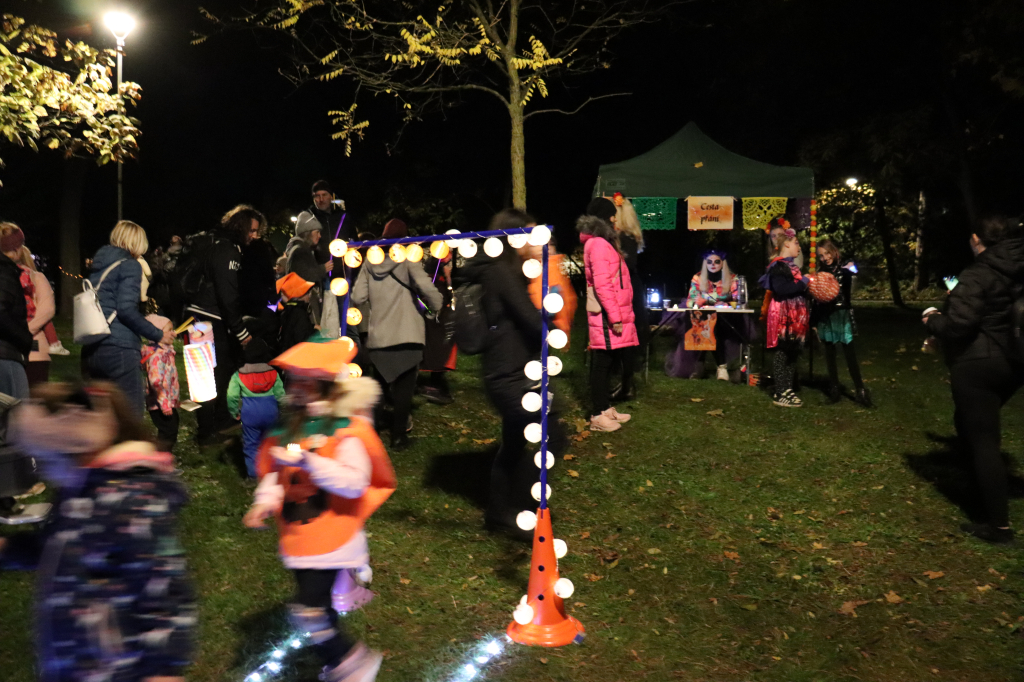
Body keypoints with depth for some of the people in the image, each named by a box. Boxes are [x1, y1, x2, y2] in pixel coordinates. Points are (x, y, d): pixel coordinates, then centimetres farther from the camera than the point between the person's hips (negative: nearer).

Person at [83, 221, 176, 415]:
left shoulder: (98, 266, 20)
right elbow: (126, 309, -14)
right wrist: (158, 335, -7)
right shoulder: (130, 265, -3)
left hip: (92, 349, 8)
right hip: (119, 348, -8)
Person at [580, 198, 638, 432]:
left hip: (615, 314, 10)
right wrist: (615, 318, -21)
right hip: (606, 316, -10)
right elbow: (602, 285, -20)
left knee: (605, 362, 13)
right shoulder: (598, 244, -13)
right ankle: (598, 416, 0)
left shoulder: (604, 242, 19)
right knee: (602, 363, -5)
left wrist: (619, 315, 16)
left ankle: (605, 409, 21)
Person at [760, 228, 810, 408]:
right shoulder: (778, 266, -12)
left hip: (795, 316, 10)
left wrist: (807, 283, 13)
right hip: (783, 315, -10)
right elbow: (781, 289, -25)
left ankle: (787, 389, 19)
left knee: (793, 353, 12)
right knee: (782, 353, -6)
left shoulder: (790, 265, 18)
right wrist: (803, 282, -19)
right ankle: (780, 393, -2)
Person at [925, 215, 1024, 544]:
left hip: (977, 365, -8)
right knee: (970, 423, 26)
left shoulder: (977, 276, -17)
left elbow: (958, 324, -23)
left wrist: (932, 321, -2)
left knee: (981, 438, -2)